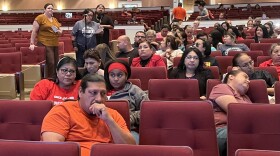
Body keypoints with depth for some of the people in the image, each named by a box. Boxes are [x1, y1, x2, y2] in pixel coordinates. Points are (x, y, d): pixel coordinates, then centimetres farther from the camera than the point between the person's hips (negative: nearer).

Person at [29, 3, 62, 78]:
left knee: (56, 63, 8)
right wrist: (32, 43, -14)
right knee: (50, 63, -14)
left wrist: (59, 31, 0)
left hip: (55, 44, 7)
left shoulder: (55, 20, 17)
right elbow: (34, 31, -8)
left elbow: (60, 31, 25)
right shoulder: (40, 18, -4)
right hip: (45, 44, -7)